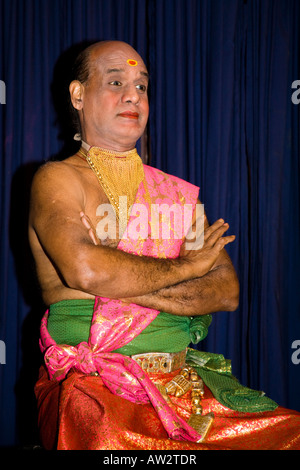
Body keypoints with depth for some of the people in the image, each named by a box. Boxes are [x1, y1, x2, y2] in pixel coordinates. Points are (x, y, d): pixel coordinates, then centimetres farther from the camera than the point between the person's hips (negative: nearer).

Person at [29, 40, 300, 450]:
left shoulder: (176, 193, 16)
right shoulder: (57, 180, 1)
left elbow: (227, 291, 4)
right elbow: (83, 269, -20)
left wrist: (125, 285, -11)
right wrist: (186, 265, -6)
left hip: (182, 383, 5)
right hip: (91, 387, -5)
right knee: (108, 444, -38)